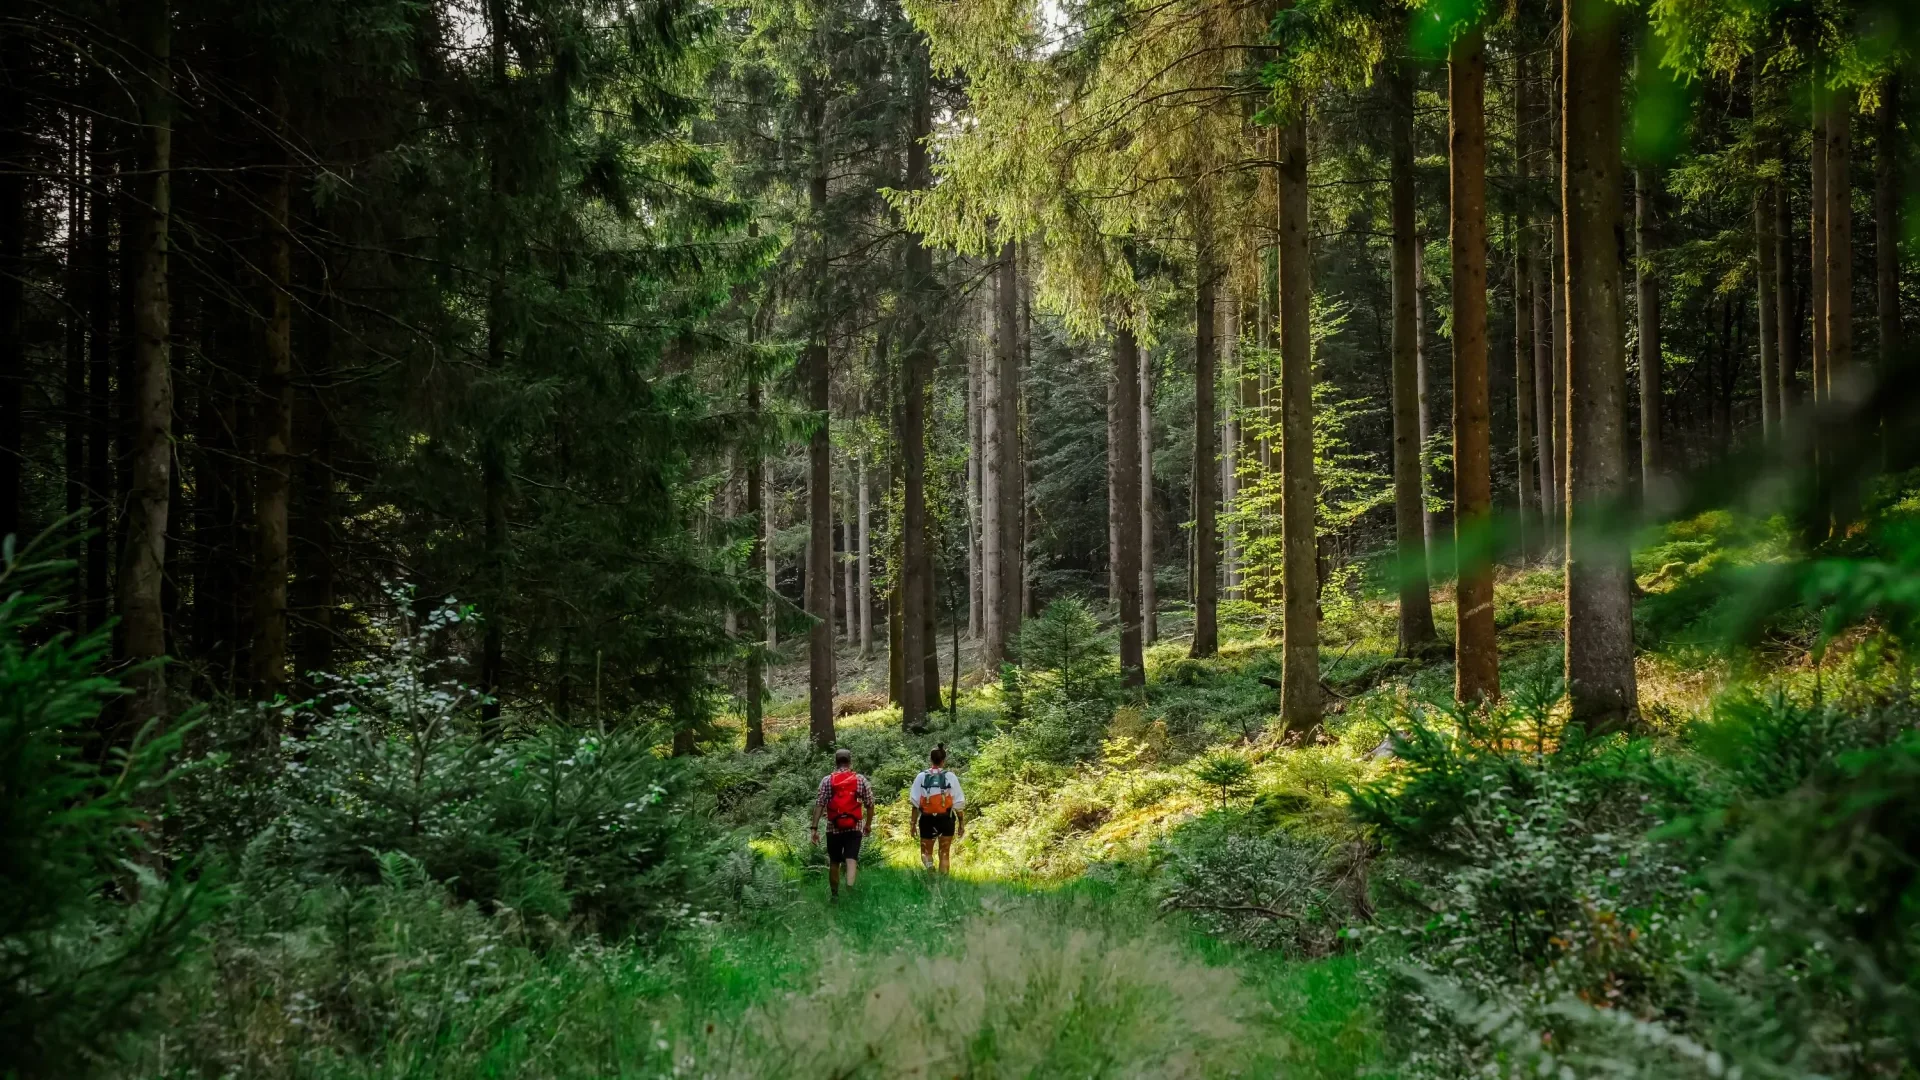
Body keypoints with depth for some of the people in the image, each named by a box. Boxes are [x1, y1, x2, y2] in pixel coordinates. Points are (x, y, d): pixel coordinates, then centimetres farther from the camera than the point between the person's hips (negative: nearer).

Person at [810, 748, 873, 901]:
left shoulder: (827, 780, 0)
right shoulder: (861, 780, 2)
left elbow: (819, 805, -6)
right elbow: (870, 804, 4)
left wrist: (815, 828, -6)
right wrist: (868, 824, 18)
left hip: (833, 828, 1)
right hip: (854, 827, -1)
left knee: (834, 862, 14)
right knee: (851, 859, -7)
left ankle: (835, 895, 23)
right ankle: (850, 887, -32)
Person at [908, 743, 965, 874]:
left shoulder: (921, 777, -1)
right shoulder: (950, 776, -3)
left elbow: (915, 803, -2)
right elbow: (959, 803, -2)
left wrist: (914, 823, 5)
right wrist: (962, 824, 6)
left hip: (927, 819, 0)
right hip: (946, 819, 0)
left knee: (926, 851, 14)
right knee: (944, 853, 12)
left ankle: (929, 866, -16)